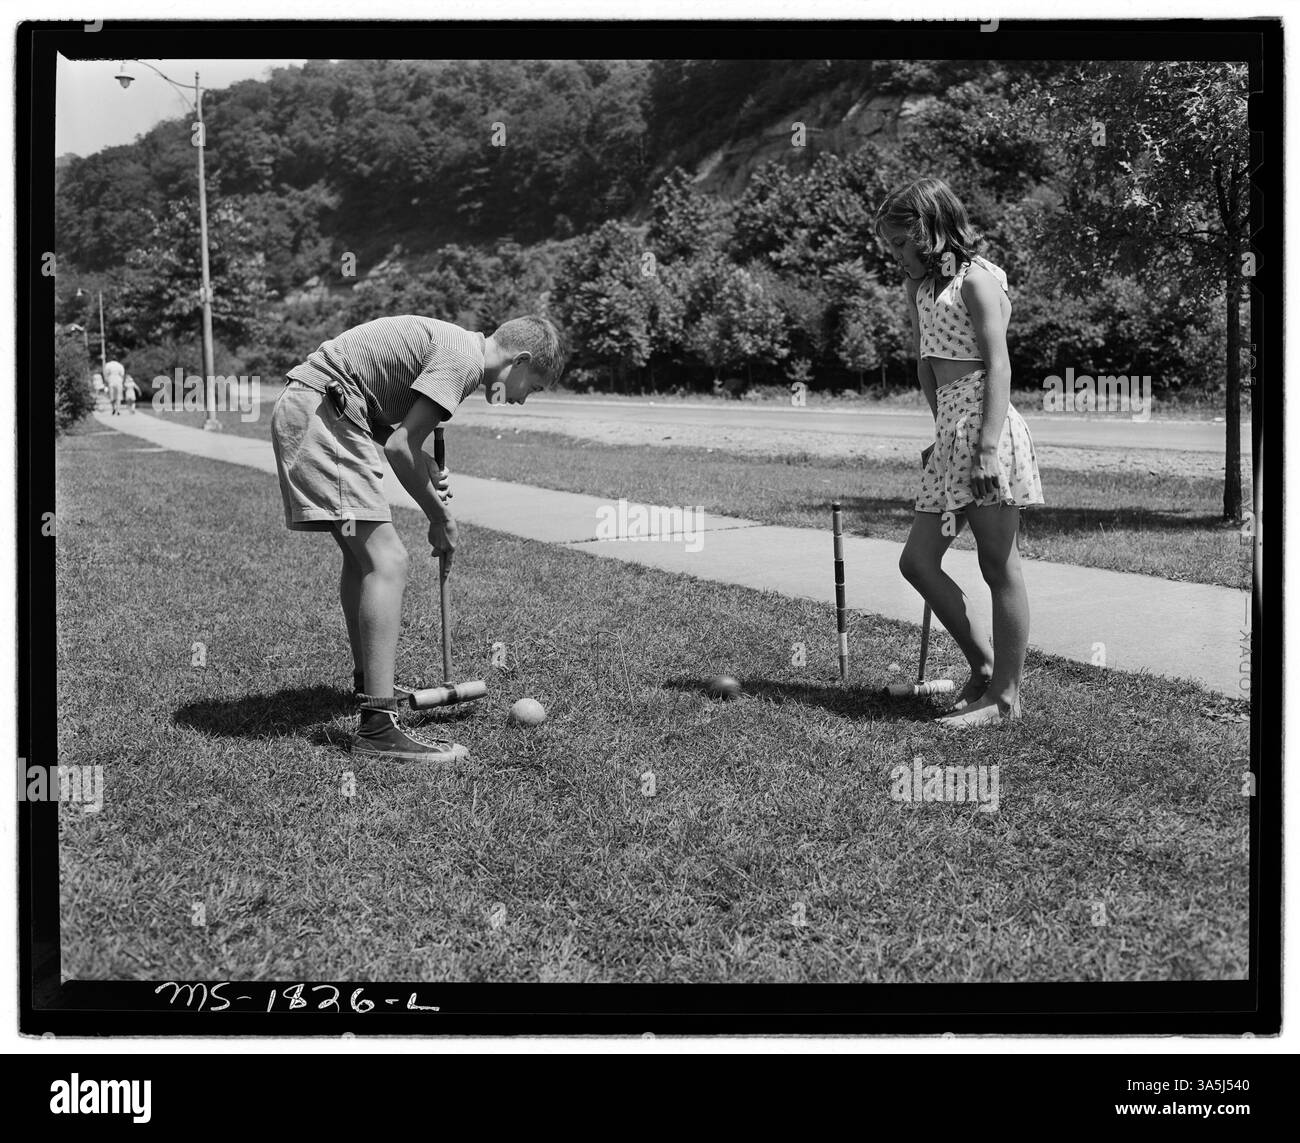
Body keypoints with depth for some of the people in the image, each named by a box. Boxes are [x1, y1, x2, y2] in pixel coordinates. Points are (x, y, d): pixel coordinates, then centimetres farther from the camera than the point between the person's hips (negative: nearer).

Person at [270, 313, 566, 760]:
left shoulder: (451, 343, 18)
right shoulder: (463, 357, -13)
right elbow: (400, 445, -17)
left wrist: (431, 478, 1)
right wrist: (440, 517, -5)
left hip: (299, 414, 11)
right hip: (319, 413, -11)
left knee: (362, 553, 23)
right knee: (387, 560, -16)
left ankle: (368, 683, 39)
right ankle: (377, 725, -20)